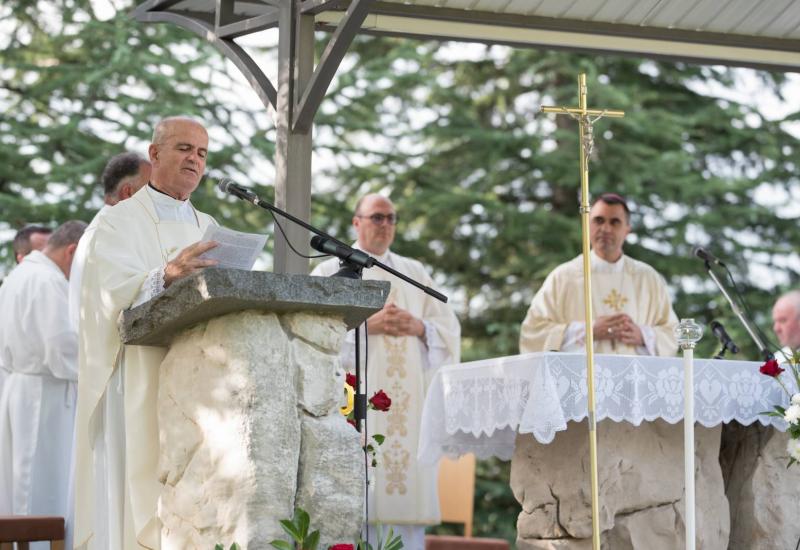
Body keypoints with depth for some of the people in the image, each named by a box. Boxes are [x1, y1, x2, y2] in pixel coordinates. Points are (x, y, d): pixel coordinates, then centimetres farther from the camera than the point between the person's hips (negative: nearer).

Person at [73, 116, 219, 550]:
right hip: (140, 383, -5)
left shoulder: (209, 230, 21)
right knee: (138, 486, -10)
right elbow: (116, 293, -14)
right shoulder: (119, 222, 3)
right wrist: (166, 276, -33)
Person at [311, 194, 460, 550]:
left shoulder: (414, 273, 20)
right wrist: (366, 326, -13)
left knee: (411, 481, -4)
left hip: (407, 398, 4)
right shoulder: (331, 272, 10)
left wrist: (419, 327, -6)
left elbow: (449, 328, 14)